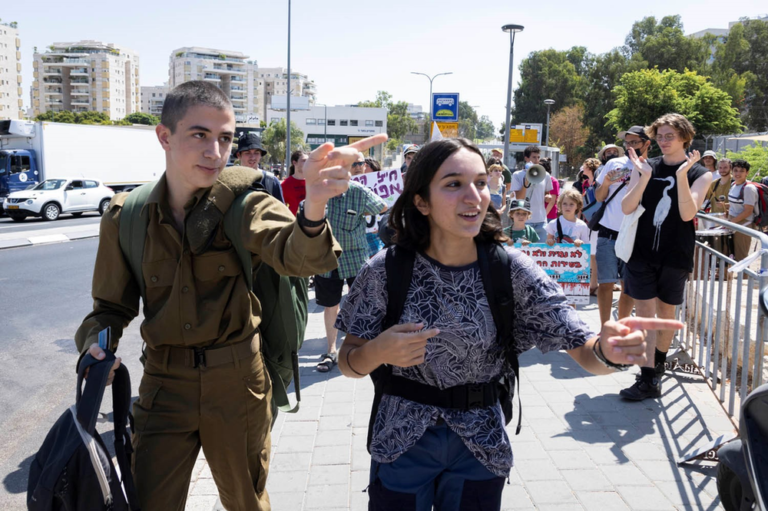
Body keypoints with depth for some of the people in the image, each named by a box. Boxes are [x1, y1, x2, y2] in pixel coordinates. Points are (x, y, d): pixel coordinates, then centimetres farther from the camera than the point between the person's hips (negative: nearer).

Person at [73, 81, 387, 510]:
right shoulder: (126, 217, -3)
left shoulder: (244, 204, -10)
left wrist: (314, 207, -53)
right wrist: (95, 343, -14)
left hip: (237, 382, -1)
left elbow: (293, 253, -31)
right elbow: (112, 307, 8)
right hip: (164, 385, 1)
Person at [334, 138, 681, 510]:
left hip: (480, 448, 1)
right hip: (401, 445, -1)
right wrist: (378, 351, -27)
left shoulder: (510, 268, -14)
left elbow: (584, 351, -16)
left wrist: (608, 350, -39)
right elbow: (348, 364, -6)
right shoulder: (387, 270, -16)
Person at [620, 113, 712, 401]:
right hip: (641, 252, 1)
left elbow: (687, 213, -16)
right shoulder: (646, 166, 3)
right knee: (644, 311, -3)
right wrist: (644, 177, -21)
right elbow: (627, 208, -8)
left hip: (674, 256, 0)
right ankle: (649, 380, -1)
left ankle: (659, 363, 32)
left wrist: (682, 175, -25)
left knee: (666, 311, 12)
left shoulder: (700, 175, -1)